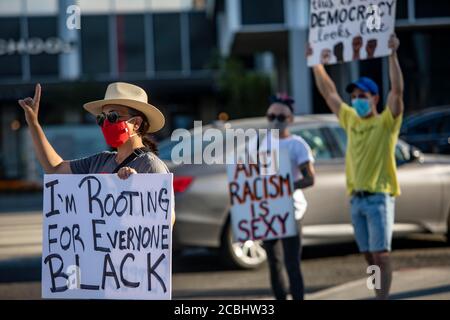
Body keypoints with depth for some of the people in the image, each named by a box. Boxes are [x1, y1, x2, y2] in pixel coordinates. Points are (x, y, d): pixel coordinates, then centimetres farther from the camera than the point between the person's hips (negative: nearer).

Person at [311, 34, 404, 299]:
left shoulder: (386, 123, -2)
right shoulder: (351, 120, 14)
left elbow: (397, 90, -15)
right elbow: (329, 93, 21)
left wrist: (393, 54, -21)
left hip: (379, 197, -6)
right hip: (356, 198, 6)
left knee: (380, 254, -10)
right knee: (369, 256, 8)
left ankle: (383, 300, -12)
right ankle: (381, 297, 13)